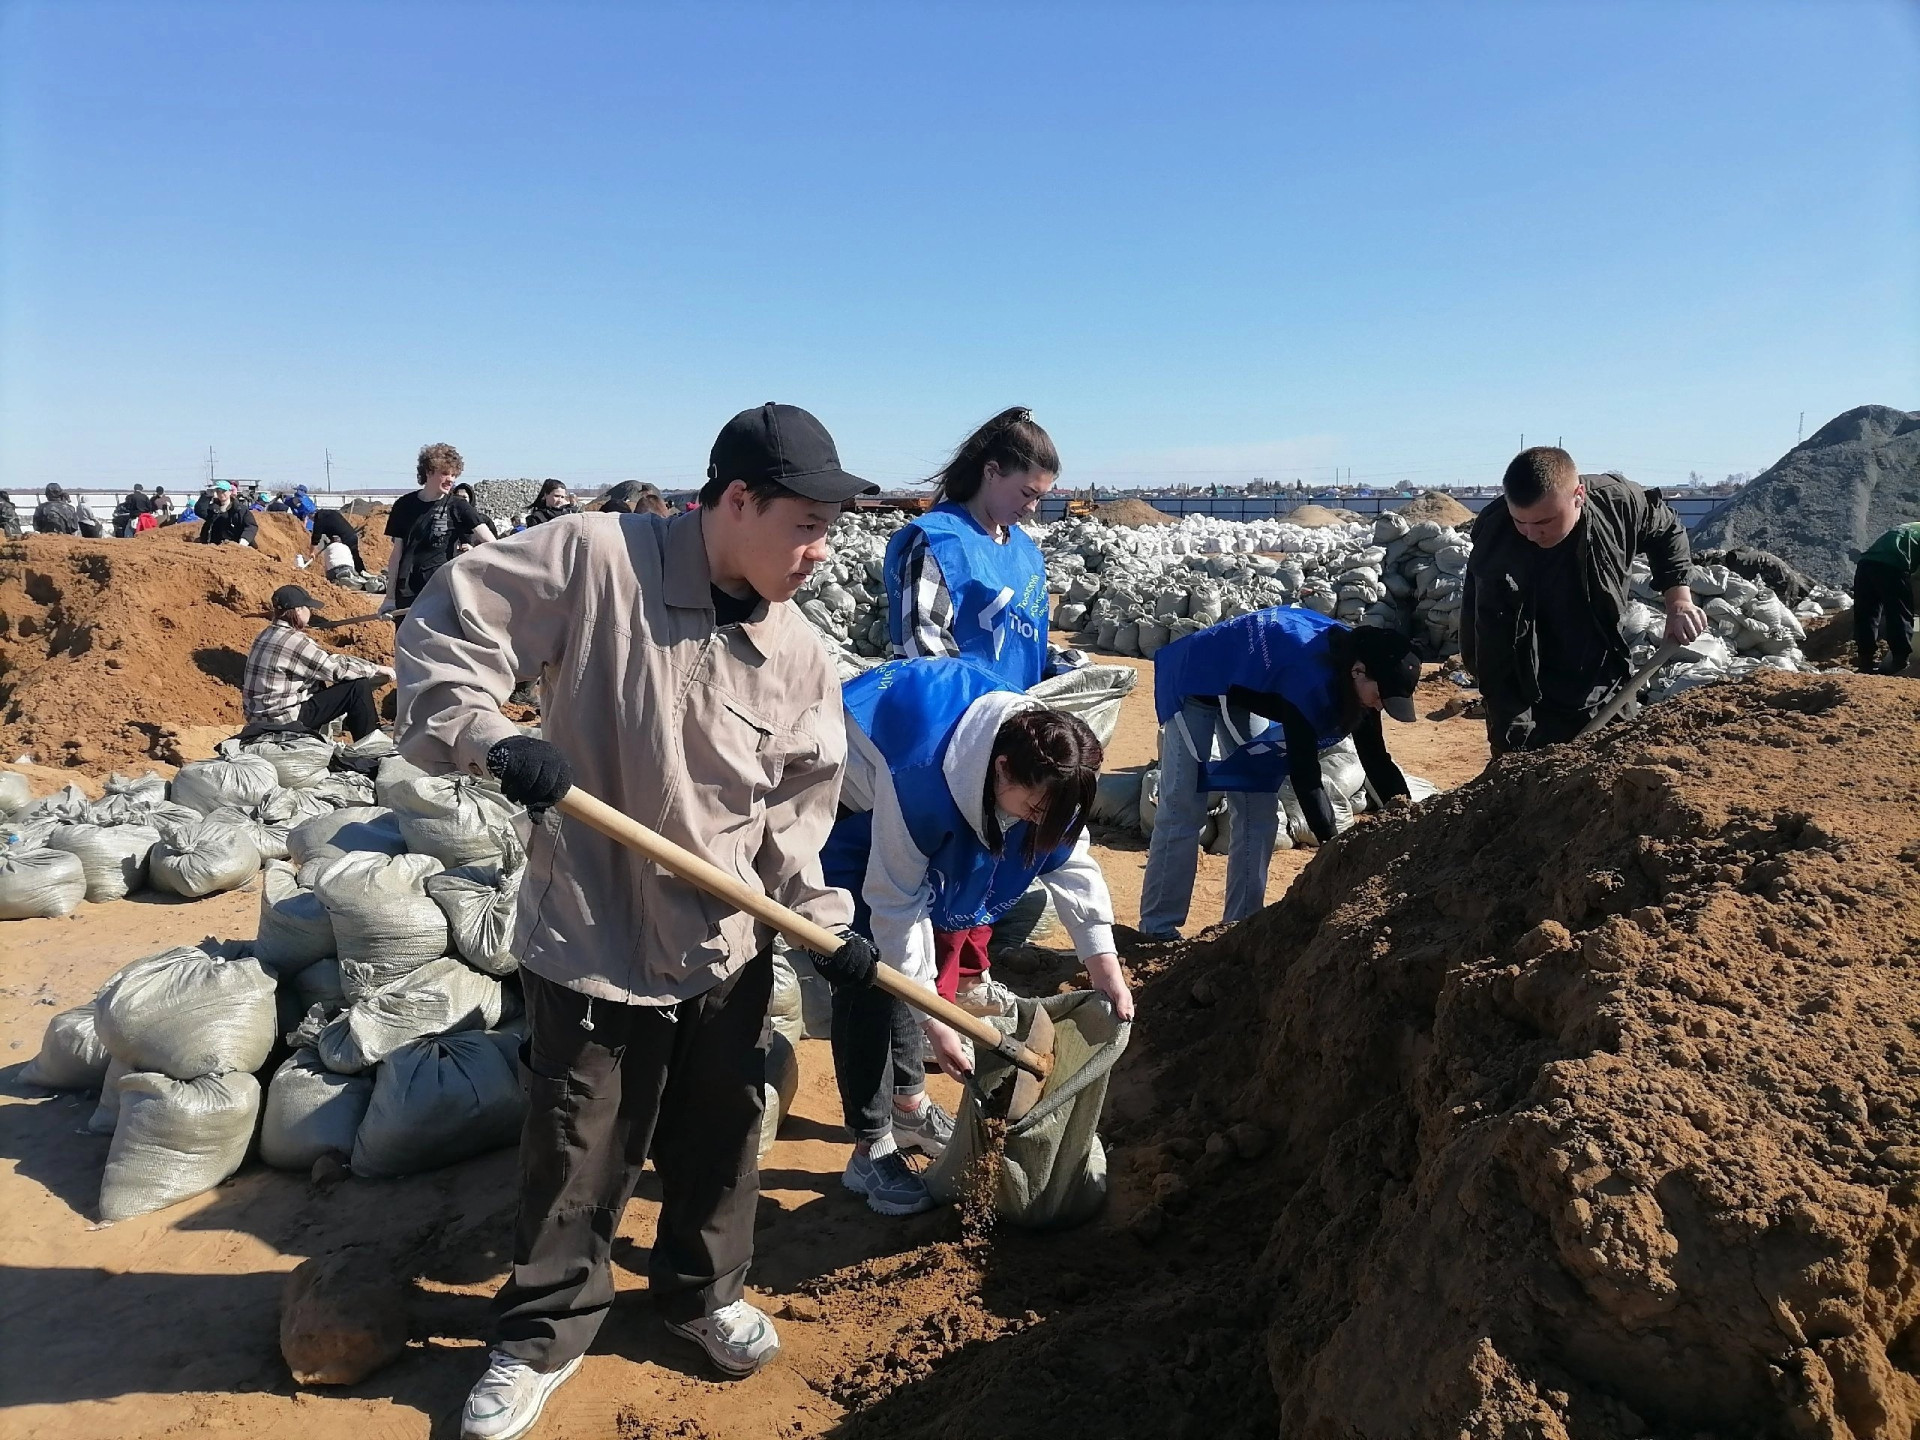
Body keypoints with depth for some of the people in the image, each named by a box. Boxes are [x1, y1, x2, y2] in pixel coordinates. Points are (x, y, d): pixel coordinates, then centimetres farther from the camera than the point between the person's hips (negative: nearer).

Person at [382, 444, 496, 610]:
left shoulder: (457, 507, -1)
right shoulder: (404, 505, 5)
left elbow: (490, 542, -9)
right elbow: (397, 553, 8)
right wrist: (390, 596, 6)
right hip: (407, 594, 2)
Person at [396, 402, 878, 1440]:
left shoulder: (801, 658, -3)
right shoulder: (595, 557, -16)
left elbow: (795, 808, 3)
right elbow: (442, 630, -12)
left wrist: (822, 914, -7)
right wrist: (489, 738, -25)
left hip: (729, 947, 4)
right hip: (592, 937, -3)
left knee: (718, 1143, 20)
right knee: (576, 1155, 12)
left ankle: (705, 1293, 47)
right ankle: (543, 1335, 37)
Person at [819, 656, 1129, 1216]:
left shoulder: (1042, 760, -23)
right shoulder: (923, 778, -42)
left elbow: (1070, 855, -11)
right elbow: (897, 904, -32)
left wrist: (1103, 959, -18)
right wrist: (932, 1021, -27)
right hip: (845, 820, -7)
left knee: (899, 962, 14)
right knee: (868, 976, -12)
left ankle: (908, 1102, 32)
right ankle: (870, 1150, -2)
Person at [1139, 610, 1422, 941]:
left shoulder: (1356, 681, -14)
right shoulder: (1310, 677, -39)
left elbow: (1375, 757, -7)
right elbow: (1303, 771, -38)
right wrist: (1332, 844, -36)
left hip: (1244, 693, 8)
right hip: (1197, 685, -8)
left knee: (1258, 811, 3)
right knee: (1184, 809, -9)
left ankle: (1242, 922, 11)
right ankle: (1159, 925, -1)